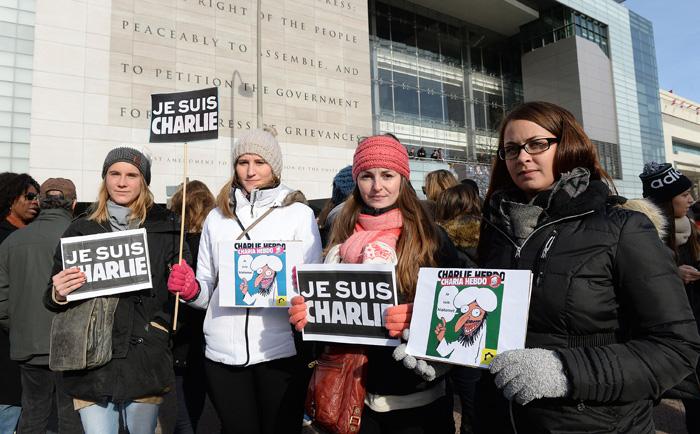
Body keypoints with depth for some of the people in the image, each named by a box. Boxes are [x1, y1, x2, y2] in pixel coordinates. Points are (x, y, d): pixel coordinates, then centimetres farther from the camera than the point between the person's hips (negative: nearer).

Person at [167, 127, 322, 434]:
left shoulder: (299, 213, 1)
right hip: (223, 353, 3)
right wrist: (191, 290, -7)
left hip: (280, 352, -2)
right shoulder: (217, 216, 9)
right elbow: (206, 289, 14)